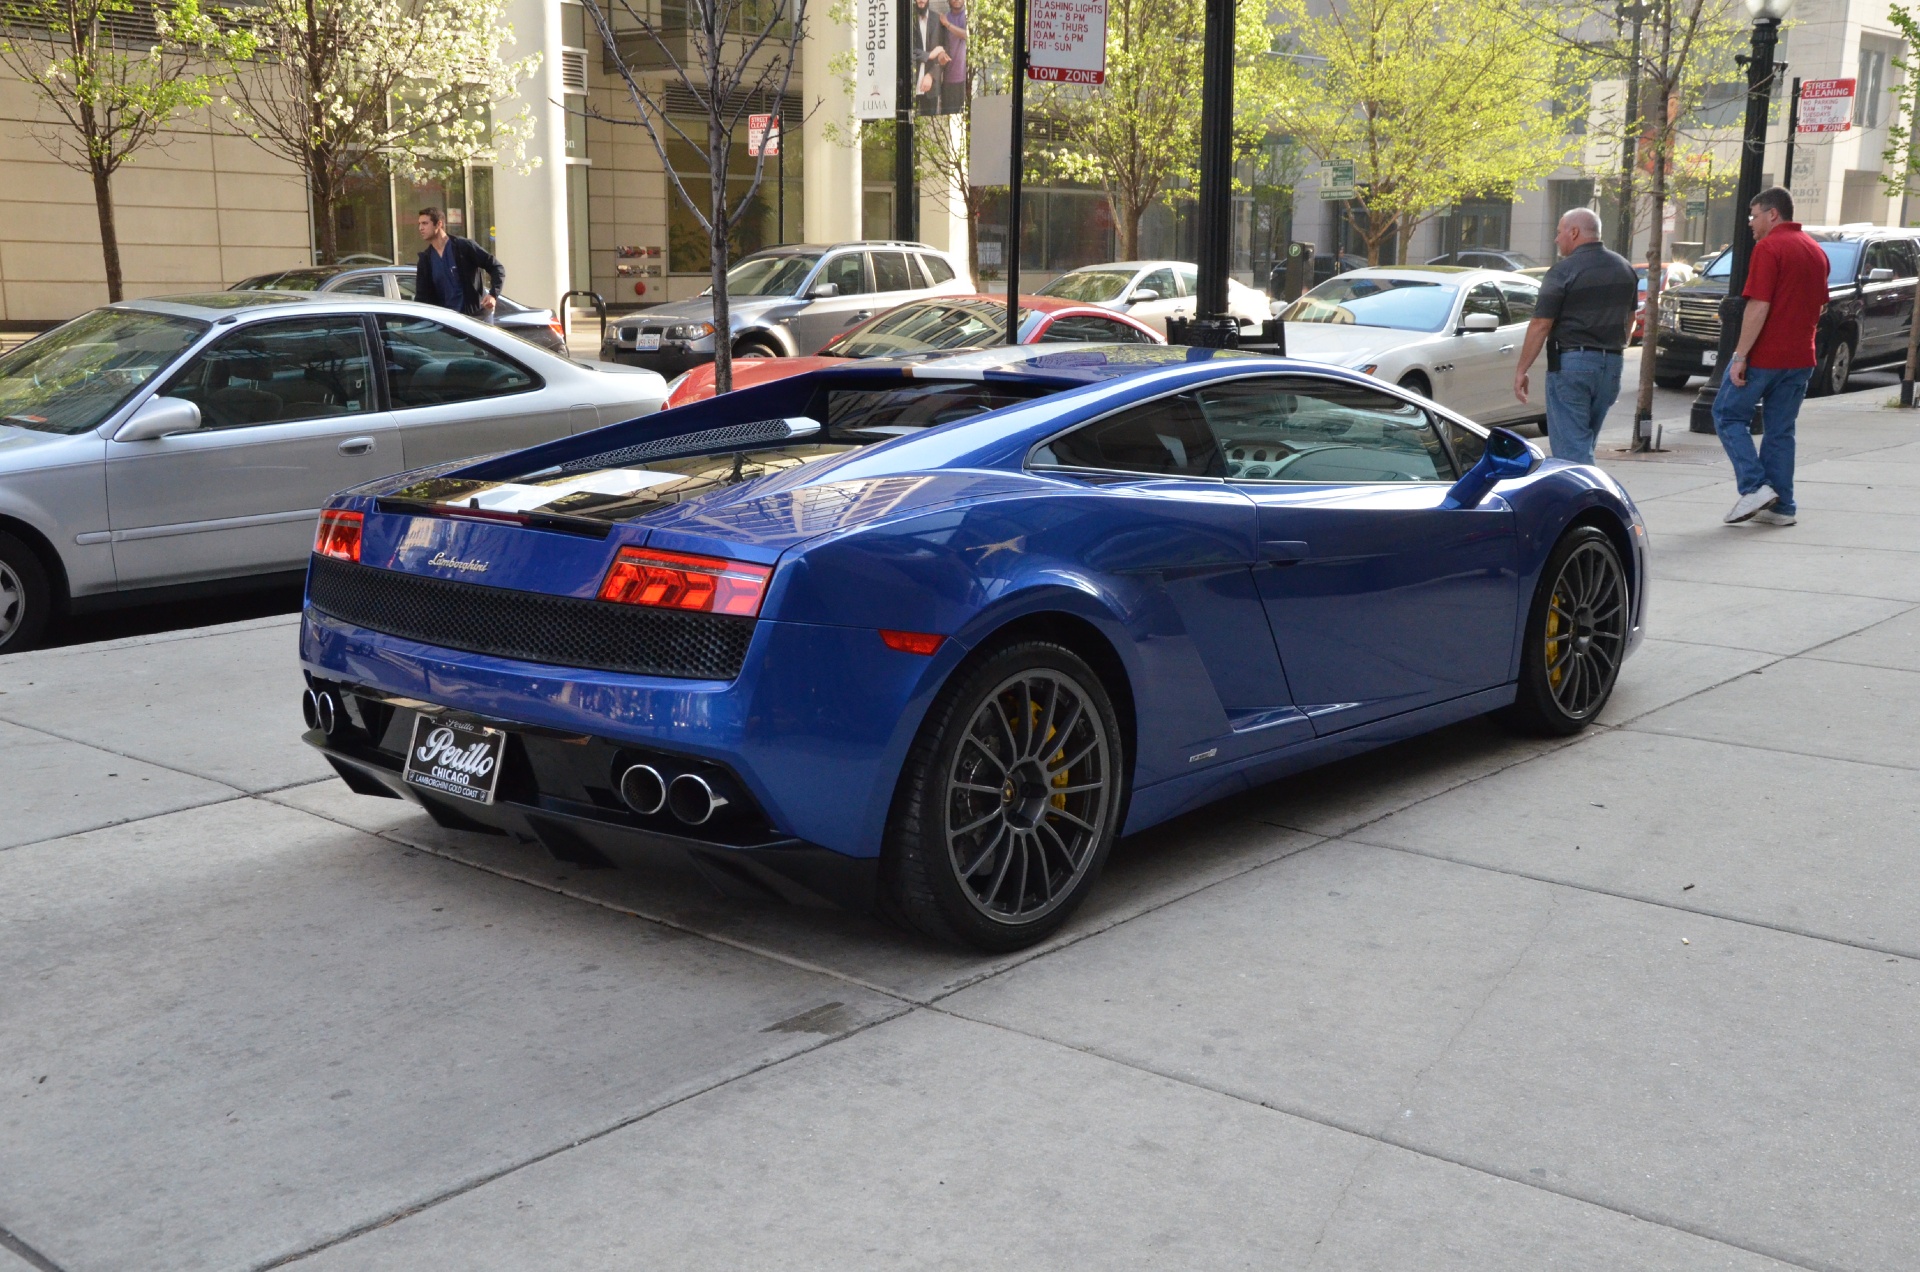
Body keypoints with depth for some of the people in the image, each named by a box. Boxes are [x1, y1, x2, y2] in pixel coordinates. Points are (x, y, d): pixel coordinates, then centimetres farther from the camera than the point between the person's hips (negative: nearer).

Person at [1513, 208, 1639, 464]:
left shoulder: (1564, 270, -11)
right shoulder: (1624, 269, 11)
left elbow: (1541, 325, -13)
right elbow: (1629, 317, 20)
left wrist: (1521, 370, -9)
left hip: (1571, 362, -7)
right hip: (1611, 364, 7)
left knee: (1571, 446, -5)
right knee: (1586, 442, 17)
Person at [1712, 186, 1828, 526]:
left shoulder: (1769, 248, -12)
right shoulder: (1816, 251, 15)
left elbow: (1759, 307, -19)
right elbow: (1819, 307, 20)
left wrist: (1740, 355, -18)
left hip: (1763, 356, -8)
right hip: (1801, 358, 8)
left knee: (1728, 415, 5)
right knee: (1781, 431, 12)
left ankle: (1755, 486, -8)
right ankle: (1781, 507, 11)